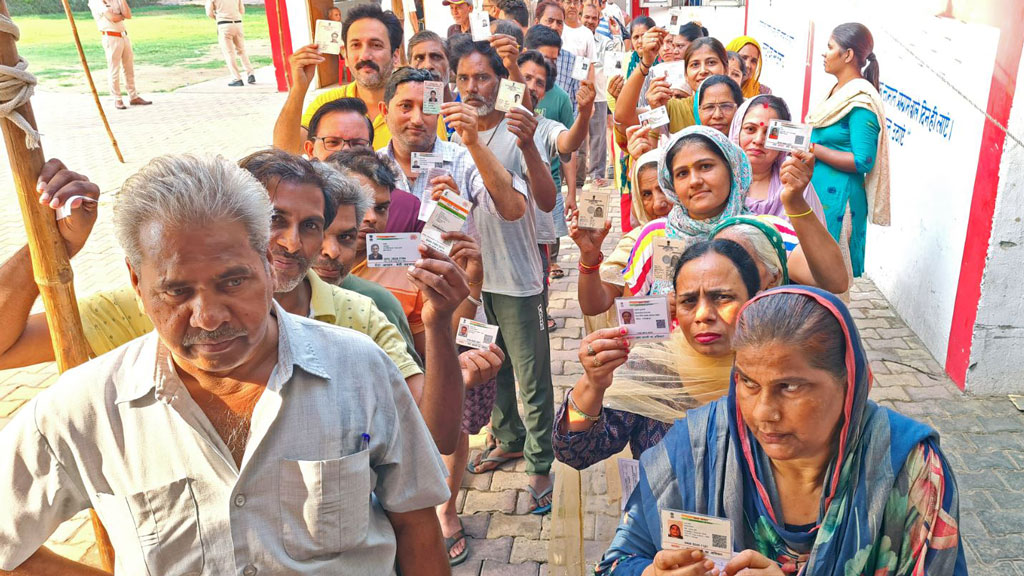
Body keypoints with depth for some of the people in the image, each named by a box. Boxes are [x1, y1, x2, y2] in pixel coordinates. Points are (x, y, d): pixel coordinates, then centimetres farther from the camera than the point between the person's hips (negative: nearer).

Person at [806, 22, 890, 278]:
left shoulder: (862, 101, -15)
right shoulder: (839, 91, 12)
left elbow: (863, 161, -20)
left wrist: (813, 149, -18)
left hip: (837, 196, -9)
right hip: (816, 189, 9)